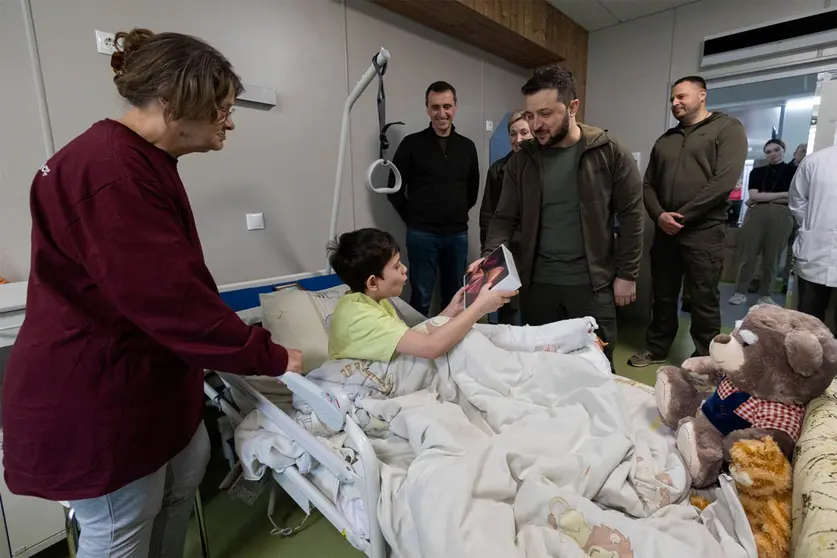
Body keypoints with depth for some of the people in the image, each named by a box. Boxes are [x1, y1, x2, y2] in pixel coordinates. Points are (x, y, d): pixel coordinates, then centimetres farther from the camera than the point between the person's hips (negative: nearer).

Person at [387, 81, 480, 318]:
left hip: (458, 234, 4)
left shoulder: (467, 146, 8)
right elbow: (395, 189, 0)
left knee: (455, 297, 14)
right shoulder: (412, 144, -2)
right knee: (421, 299, 5)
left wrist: (459, 214, 12)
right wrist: (413, 218, 0)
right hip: (422, 234, -3)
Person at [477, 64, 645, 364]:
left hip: (592, 282, -2)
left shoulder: (610, 153, -5)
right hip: (537, 281, 3)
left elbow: (631, 217, -2)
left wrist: (627, 274, -4)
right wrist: (490, 256, -15)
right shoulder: (522, 160, 3)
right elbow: (505, 217, 3)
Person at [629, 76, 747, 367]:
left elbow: (724, 181, -11)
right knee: (663, 296, 13)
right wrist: (660, 215, -7)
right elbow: (648, 183, 11)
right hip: (665, 231, 5)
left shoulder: (728, 128, 1)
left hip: (704, 232, -5)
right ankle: (656, 348, 28)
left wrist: (682, 216, -13)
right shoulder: (665, 140, 17)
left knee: (703, 301, 3)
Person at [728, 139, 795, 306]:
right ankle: (741, 292, 3)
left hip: (781, 217, -1)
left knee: (772, 257, 3)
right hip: (756, 215, 1)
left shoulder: (793, 171, 8)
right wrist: (782, 194, -4)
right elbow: (754, 196, 0)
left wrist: (763, 198, -5)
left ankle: (765, 294, 12)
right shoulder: (757, 172, 13)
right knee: (748, 254, -2)